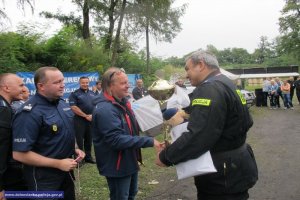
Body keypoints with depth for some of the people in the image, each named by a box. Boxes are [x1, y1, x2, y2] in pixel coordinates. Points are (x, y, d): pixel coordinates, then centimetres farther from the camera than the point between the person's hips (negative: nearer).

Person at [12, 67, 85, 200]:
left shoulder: (62, 103, 2)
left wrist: (73, 149, 0)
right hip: (44, 178, -8)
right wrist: (58, 164, -22)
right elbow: (19, 154, -24)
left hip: (66, 171, 8)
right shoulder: (30, 113, -23)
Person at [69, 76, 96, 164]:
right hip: (80, 120, -5)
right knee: (79, 140, 1)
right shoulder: (74, 94, -4)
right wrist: (86, 116, -14)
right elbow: (74, 108, -13)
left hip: (91, 120, 5)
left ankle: (88, 157, 25)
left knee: (89, 140, 13)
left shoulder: (92, 94, 11)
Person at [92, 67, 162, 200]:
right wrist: (149, 141, -31)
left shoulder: (122, 102, 6)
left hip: (130, 161, 9)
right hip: (117, 165, -9)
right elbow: (117, 140, -33)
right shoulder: (105, 109, -27)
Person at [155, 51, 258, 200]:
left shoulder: (210, 89, -24)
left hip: (223, 176, -10)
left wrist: (165, 157, -19)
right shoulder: (226, 84, 9)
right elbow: (246, 122, 17)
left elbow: (197, 138, -32)